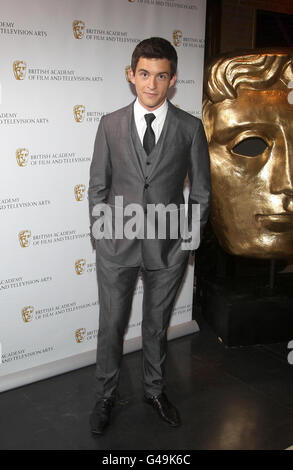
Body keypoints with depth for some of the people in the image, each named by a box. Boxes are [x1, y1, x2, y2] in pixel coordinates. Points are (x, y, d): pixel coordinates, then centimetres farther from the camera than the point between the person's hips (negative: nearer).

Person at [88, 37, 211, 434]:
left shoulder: (191, 128, -3)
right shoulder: (110, 124, -1)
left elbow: (200, 190, 4)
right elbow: (98, 186, 4)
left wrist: (188, 238, 0)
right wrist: (103, 233, -1)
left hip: (168, 247, 0)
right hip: (117, 246, 0)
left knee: (157, 325, 16)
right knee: (111, 326, 11)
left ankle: (155, 390, 38)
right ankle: (106, 396, 32)